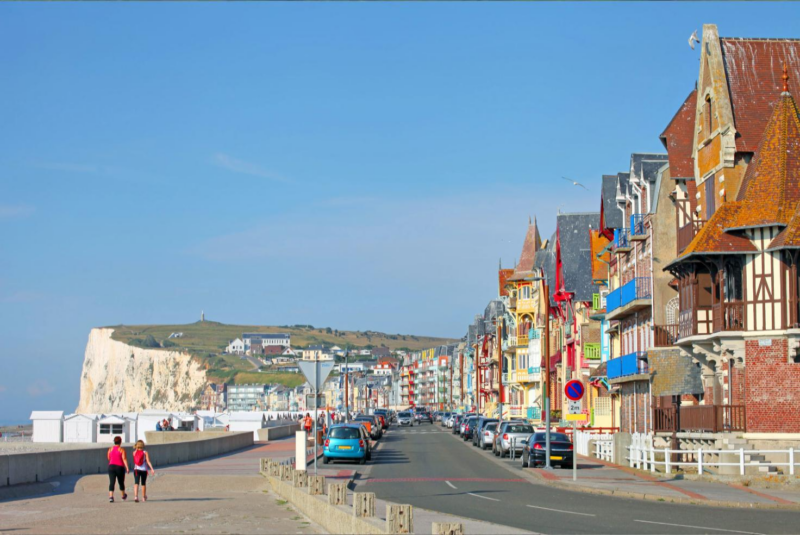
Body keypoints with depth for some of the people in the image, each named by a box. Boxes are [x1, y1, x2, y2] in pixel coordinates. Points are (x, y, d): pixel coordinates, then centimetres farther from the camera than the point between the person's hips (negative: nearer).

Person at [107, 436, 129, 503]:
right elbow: (124, 459, -15)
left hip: (111, 466, 2)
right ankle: (123, 496, 35)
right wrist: (127, 468, -17)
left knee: (111, 482, -5)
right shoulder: (122, 449, -6)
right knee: (121, 482, 16)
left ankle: (110, 496, -23)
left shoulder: (110, 449, 5)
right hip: (120, 467, -2)